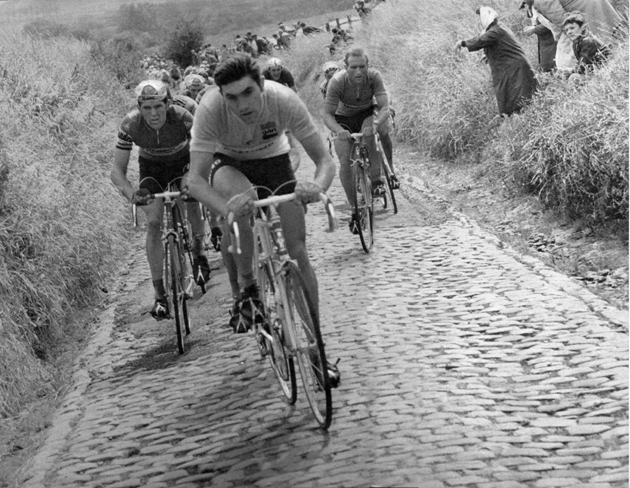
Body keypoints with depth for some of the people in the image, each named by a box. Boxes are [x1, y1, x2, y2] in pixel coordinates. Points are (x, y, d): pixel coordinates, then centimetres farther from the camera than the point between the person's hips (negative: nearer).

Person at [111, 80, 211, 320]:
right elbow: (117, 171, -27)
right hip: (151, 168, 0)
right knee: (153, 223, -14)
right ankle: (159, 295, -9)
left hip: (182, 163, 0)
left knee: (192, 208, -15)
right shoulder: (130, 125, -31)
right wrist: (131, 194, -46)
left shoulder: (182, 118, -34)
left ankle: (198, 251, 22)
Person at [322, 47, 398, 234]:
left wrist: (376, 123, -55)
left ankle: (376, 179, -18)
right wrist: (338, 130, -48)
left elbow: (385, 107, -33)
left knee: (382, 129, -35)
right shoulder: (337, 82, -29)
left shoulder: (374, 76, -27)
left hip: (367, 114, 0)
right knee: (345, 163, -16)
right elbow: (327, 114, -27)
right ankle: (354, 210, -4)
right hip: (343, 119, 0)